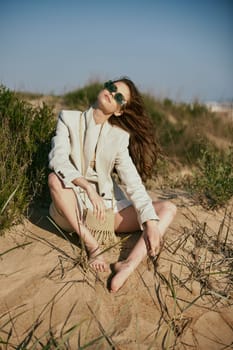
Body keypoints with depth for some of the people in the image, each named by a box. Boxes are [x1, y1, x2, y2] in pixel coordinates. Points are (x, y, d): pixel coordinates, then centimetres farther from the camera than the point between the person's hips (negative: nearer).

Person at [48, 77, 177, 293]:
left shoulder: (120, 136, 1)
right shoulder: (69, 119, -2)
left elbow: (133, 181, -9)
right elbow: (57, 159, -19)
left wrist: (150, 221, -22)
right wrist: (88, 188, -34)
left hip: (109, 206, 2)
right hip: (73, 208, -2)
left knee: (168, 209, -12)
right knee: (55, 179, -33)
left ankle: (129, 264, -34)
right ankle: (92, 247, -22)